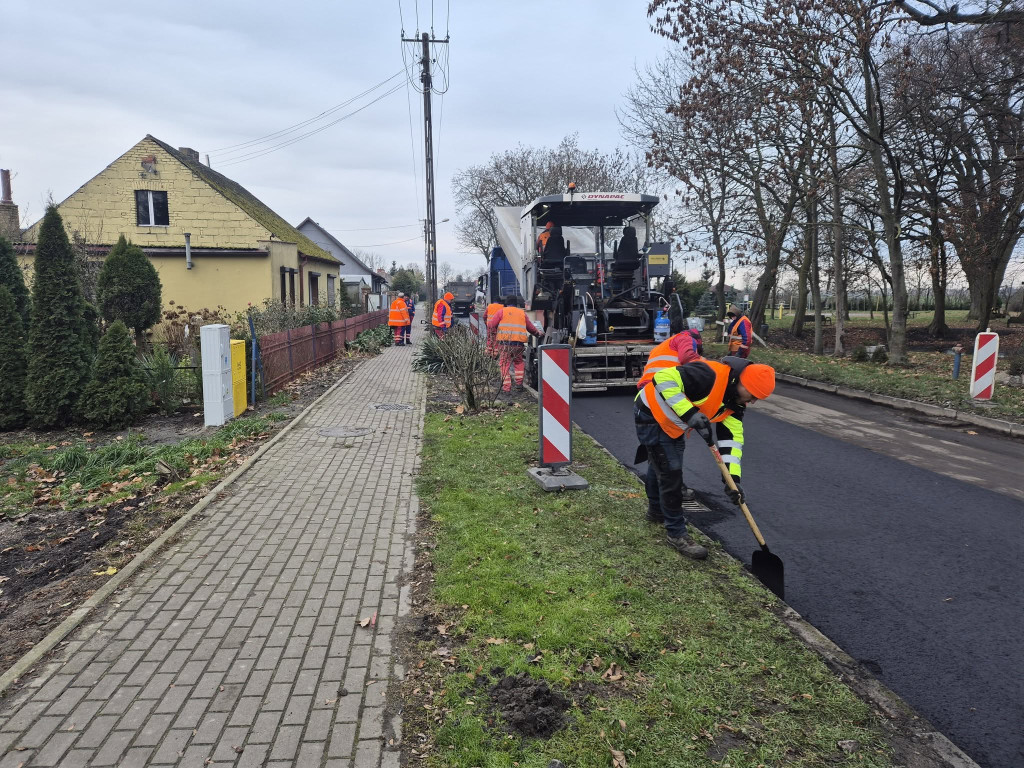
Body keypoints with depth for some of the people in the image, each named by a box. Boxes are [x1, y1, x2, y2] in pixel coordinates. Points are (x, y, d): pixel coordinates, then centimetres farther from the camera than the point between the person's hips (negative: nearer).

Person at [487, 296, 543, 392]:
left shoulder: (501, 311, 10)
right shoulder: (522, 313, 17)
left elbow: (491, 325, 3)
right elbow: (530, 327, 26)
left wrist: (493, 337, 16)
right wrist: (538, 332, 45)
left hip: (504, 342, -2)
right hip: (519, 343, 2)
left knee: (505, 364, 5)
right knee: (518, 361, 23)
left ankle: (506, 387, 1)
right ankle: (519, 383, 18)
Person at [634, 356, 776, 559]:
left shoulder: (736, 400, -5)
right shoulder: (711, 376, -33)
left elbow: (732, 436, -5)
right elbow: (664, 378, -36)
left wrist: (733, 477, -14)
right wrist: (689, 413, -38)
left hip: (673, 424, 9)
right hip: (652, 415, -9)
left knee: (659, 466, 28)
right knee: (670, 473, -7)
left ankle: (657, 510, 50)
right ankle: (676, 534, 7)